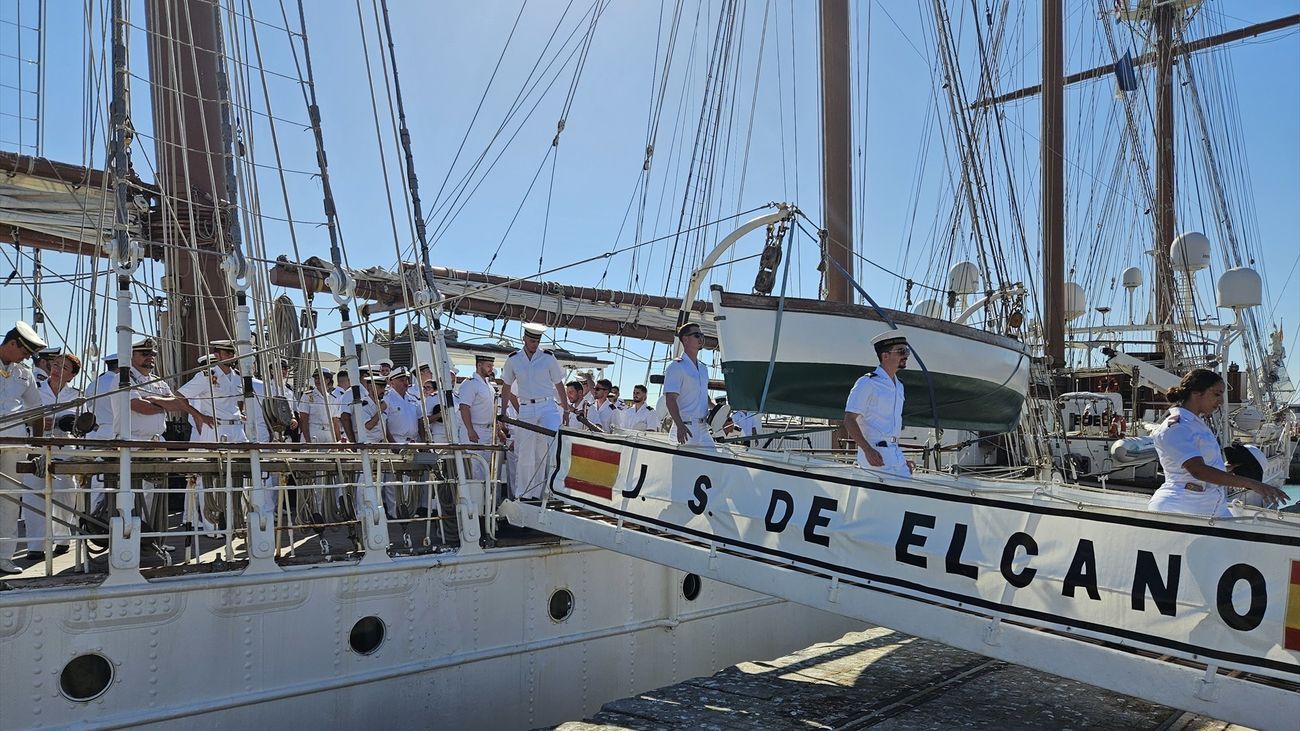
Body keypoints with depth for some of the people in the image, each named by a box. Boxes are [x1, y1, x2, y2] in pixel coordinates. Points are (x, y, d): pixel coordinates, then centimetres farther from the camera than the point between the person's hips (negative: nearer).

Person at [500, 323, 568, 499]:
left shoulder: (548, 357, 2)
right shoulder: (513, 359, 5)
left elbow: (558, 384, 9)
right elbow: (506, 387, 14)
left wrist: (566, 408, 9)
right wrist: (503, 413, 12)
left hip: (547, 406, -1)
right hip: (525, 409, 1)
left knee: (554, 442, -22)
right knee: (525, 453, 4)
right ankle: (524, 495, 14)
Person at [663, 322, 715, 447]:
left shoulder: (703, 368, 20)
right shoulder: (676, 367, -6)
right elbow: (670, 399, -15)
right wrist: (680, 425, -28)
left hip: (703, 428, 8)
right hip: (685, 428, -8)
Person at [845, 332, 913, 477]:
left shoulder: (899, 386, 18)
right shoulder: (867, 383, -8)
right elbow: (849, 420, -14)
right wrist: (868, 450, -24)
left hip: (896, 455, 8)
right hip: (875, 454, -8)